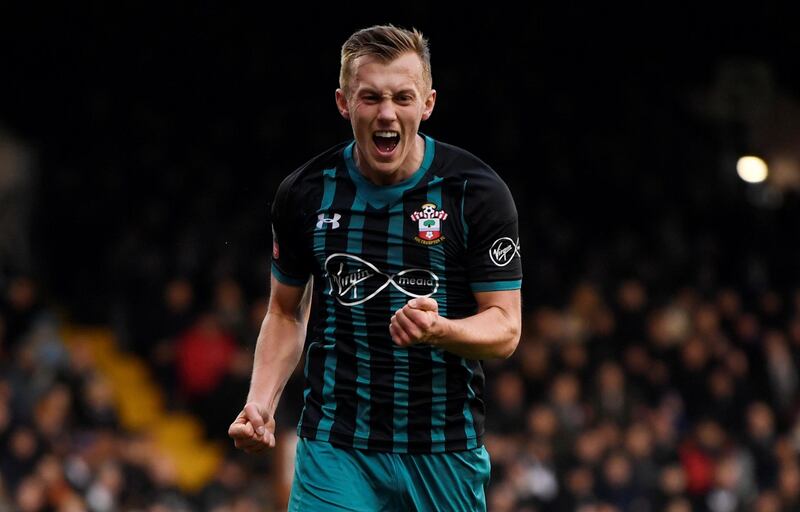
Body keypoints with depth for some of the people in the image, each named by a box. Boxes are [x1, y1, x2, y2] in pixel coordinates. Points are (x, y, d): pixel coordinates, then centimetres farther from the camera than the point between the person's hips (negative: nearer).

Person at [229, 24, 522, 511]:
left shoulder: (478, 192, -7)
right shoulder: (305, 193, 1)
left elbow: (505, 328, -5)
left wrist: (438, 330, -26)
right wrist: (262, 403, -1)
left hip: (446, 450, -1)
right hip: (335, 448, 1)